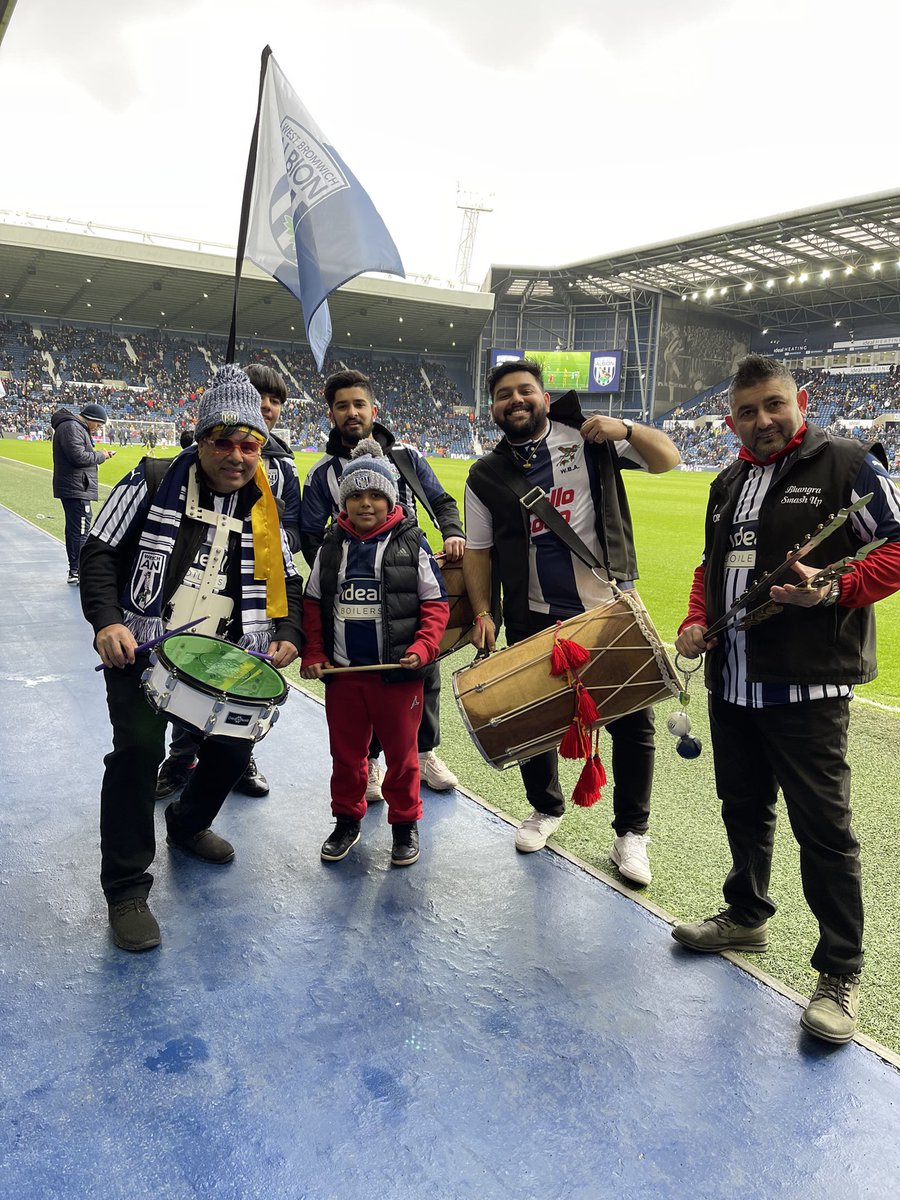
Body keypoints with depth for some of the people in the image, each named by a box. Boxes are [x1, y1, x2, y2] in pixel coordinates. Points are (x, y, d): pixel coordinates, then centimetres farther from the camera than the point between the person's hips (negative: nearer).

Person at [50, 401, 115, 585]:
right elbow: (78, 457, -22)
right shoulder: (72, 427, -15)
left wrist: (98, 454, 3)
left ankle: (75, 570, 25)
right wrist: (101, 455, -9)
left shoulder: (76, 427, 18)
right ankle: (77, 572, -5)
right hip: (77, 488, -11)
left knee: (74, 528, 16)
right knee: (80, 530, -8)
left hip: (72, 488, 11)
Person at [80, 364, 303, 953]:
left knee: (233, 751, 6)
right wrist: (107, 621, -16)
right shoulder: (155, 482, -4)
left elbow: (287, 582, 15)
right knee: (139, 749, -15)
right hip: (141, 647, -4)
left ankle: (188, 823, 40)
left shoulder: (267, 507, 6)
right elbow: (101, 552, -3)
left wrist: (288, 634, -2)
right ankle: (126, 887, 2)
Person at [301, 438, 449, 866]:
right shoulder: (331, 546, 5)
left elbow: (435, 603, -2)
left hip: (398, 672, -3)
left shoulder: (411, 544, -4)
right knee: (345, 753, 15)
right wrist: (313, 654, 2)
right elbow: (313, 603, 10)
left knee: (401, 753, 10)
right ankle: (347, 819, 34)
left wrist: (422, 648, -15)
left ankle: (405, 823, 28)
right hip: (342, 671, 3)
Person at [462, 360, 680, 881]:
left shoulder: (588, 436, 0)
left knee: (634, 722, 3)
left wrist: (626, 428, -21)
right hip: (534, 619, 2)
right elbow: (478, 550, 8)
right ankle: (546, 809, 38)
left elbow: (667, 460, -3)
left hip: (610, 608, -1)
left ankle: (632, 833, 22)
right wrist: (483, 611, -2)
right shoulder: (486, 476, 5)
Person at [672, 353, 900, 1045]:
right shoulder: (728, 484, 16)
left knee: (823, 828, -1)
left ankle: (841, 973, 15)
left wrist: (833, 589, -23)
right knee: (743, 808, 19)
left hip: (808, 687, -7)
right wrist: (697, 622, 6)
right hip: (731, 683, 7)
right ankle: (747, 917, 40)